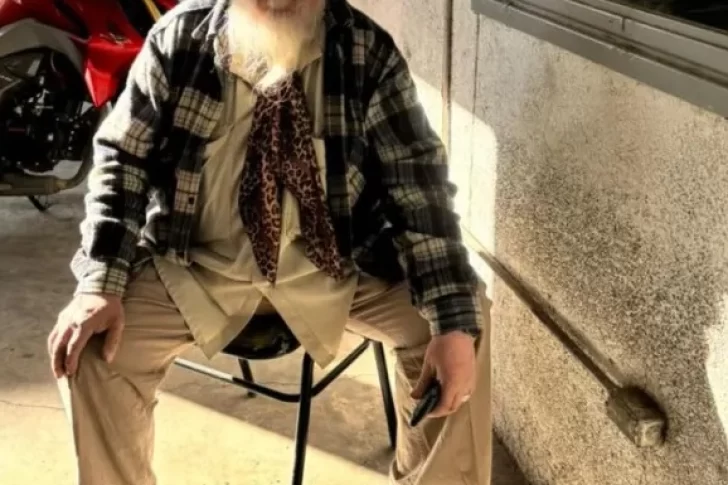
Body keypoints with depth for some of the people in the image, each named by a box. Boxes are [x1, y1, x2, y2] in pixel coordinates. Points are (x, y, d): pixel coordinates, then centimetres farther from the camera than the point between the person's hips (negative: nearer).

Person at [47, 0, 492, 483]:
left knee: (465, 318, -14)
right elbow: (122, 157, -3)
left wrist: (455, 321, -22)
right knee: (90, 350, -20)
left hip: (333, 267, 1)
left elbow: (417, 178, -12)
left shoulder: (367, 51, -11)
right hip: (194, 268, 0)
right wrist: (100, 284, -17)